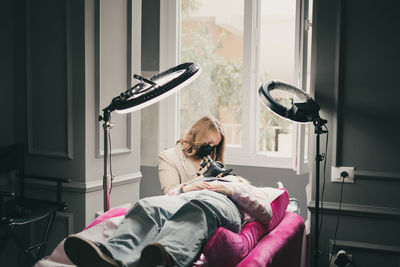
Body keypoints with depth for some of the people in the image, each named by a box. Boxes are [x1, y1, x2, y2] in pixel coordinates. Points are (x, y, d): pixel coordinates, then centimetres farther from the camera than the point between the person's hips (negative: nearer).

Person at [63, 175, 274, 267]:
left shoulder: (247, 189, 42)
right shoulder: (198, 182, 49)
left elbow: (266, 213, 18)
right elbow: (167, 197, 31)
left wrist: (233, 190, 10)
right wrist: (184, 188, 12)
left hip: (222, 205, -3)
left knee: (198, 208, -41)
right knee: (148, 205, -32)